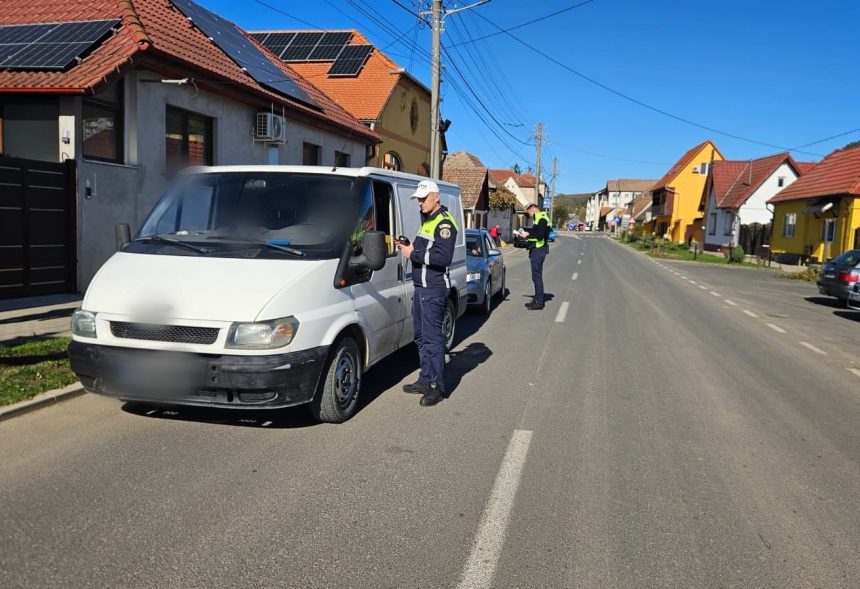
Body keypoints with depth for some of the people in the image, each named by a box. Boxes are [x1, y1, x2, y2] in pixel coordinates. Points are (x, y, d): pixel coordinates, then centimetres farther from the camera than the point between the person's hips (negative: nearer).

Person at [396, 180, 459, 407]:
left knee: (432, 337, -7)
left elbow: (443, 257, -24)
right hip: (421, 287, 10)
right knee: (421, 335, 16)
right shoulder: (426, 220, 18)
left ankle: (438, 387, 1)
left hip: (434, 290, -10)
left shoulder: (444, 223, -13)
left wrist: (414, 254, -19)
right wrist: (411, 247, 7)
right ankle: (425, 380, 27)